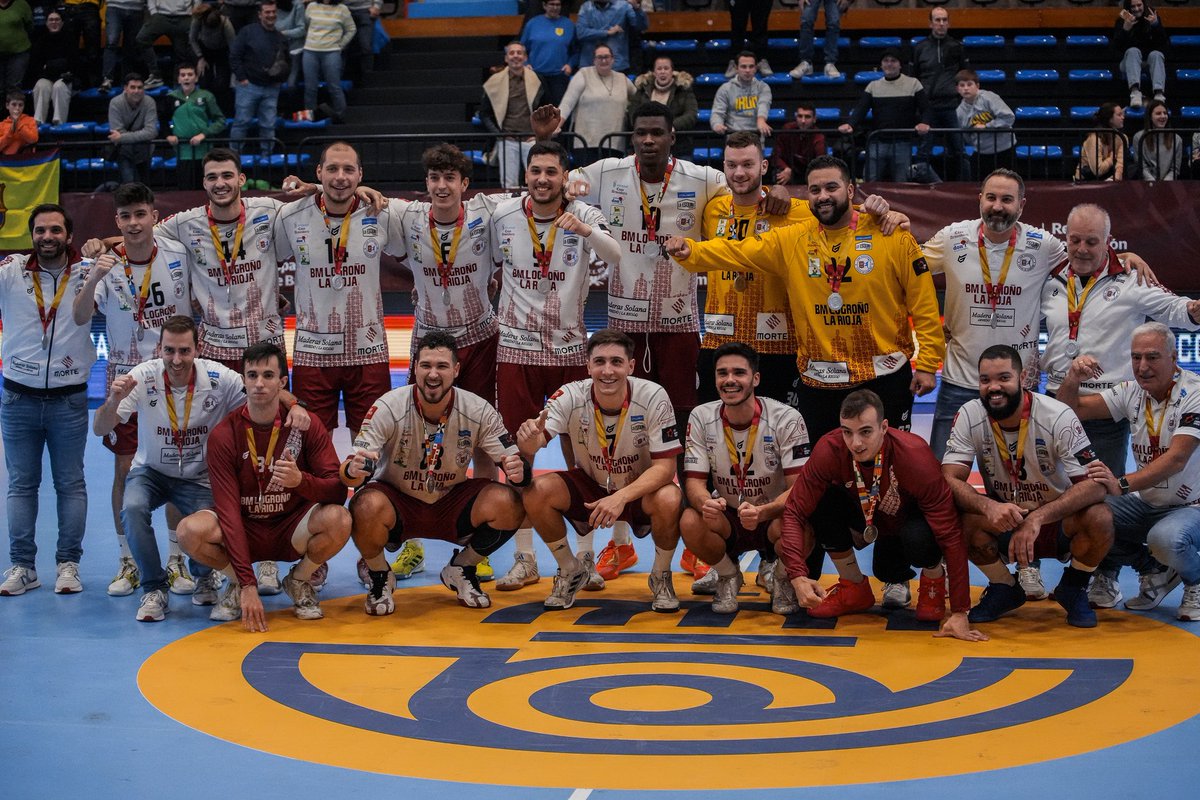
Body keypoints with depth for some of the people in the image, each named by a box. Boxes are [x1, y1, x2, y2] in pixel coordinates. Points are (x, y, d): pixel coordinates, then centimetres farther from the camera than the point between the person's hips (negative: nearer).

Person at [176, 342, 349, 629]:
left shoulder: (307, 425, -9)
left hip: (293, 529, 1)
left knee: (338, 519, -31)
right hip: (243, 531, -1)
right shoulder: (223, 435, -13)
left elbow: (338, 491, -13)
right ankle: (236, 584, 1)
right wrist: (247, 585, -27)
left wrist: (301, 480, -38)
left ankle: (299, 582, 1)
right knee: (191, 530, -31)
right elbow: (228, 509, -18)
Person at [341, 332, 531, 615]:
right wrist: (353, 469, -50)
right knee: (368, 506, -36)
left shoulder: (478, 411, -14)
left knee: (507, 503, -25)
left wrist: (518, 471, -36)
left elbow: (519, 468, -10)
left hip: (451, 504, 2)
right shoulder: (388, 408, -20)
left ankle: (461, 571, 6)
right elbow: (349, 471, -24)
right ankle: (379, 578, -2)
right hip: (396, 503, -2)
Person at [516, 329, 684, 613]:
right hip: (589, 487, 2)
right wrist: (529, 441, -56)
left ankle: (661, 577, -3)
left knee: (669, 500, -35)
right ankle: (570, 572, 1)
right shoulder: (571, 396, -20)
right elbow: (534, 445, -30)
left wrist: (622, 497, -39)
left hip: (640, 489, -2)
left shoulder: (653, 397, -23)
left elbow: (665, 466, -24)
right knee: (537, 492, -26)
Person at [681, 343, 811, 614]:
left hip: (773, 517, -2)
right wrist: (705, 502, -37)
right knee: (690, 523, -31)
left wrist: (762, 511, -41)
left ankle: (779, 575, 2)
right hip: (727, 519, 2)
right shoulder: (701, 418, -9)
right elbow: (694, 481, -11)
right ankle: (728, 576, 2)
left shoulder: (787, 418, -16)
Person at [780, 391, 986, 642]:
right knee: (822, 503, -27)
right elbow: (794, 511, -24)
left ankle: (934, 580, 1)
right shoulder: (829, 450, -29)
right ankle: (854, 588, -2)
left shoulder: (914, 456, -35)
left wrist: (959, 613, -34)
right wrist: (798, 576, -40)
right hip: (865, 518, 3)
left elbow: (950, 536, -32)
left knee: (918, 539, -38)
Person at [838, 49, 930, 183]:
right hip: (877, 143, 2)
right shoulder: (873, 86, 10)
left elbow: (925, 108, 1)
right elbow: (861, 109, 0)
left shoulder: (913, 84, 5)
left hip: (903, 143, -2)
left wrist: (924, 123, -22)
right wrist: (850, 124, -21)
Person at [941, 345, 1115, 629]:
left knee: (1099, 519, -33)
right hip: (1004, 521, 2)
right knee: (962, 518, -30)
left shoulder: (1058, 416, -21)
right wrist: (989, 507, -42)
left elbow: (1094, 485, -26)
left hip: (1058, 521, -1)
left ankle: (1074, 589, 0)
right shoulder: (969, 417, -13)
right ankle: (1004, 589, 1)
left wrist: (1038, 518, -41)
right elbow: (950, 479, -20)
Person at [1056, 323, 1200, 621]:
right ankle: (1156, 572, 7)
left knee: (1166, 538, -38)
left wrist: (1123, 484, -42)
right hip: (1146, 504, 6)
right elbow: (1073, 408, 3)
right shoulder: (1132, 392, 1)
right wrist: (1072, 380, -20)